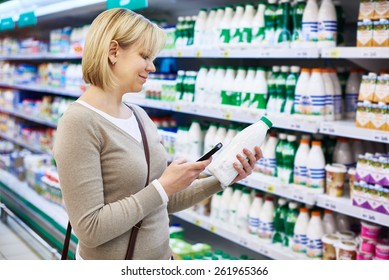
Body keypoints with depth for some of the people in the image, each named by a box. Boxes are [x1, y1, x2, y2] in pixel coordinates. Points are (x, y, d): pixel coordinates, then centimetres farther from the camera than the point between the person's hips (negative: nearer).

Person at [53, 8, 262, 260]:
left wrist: (221, 180, -3)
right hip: (111, 263, -7)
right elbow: (90, 230, -23)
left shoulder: (140, 116, 3)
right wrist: (163, 187, -21)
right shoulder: (80, 124, -20)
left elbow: (166, 201, 8)